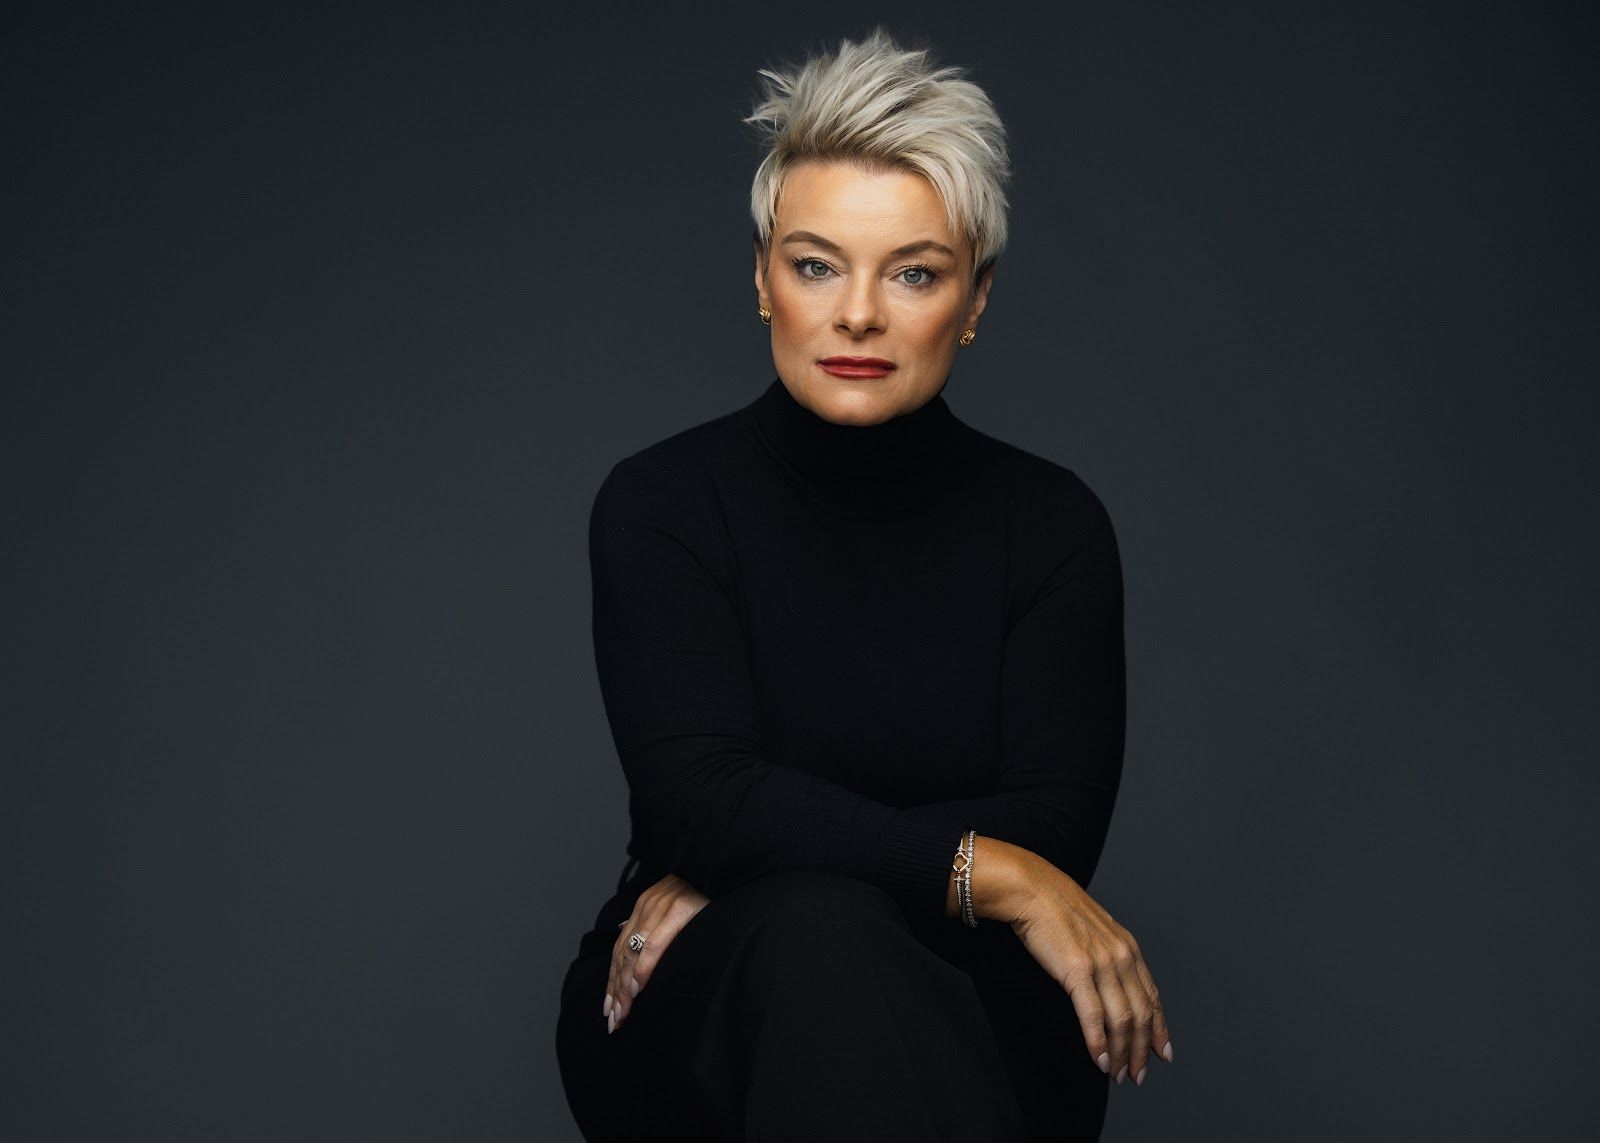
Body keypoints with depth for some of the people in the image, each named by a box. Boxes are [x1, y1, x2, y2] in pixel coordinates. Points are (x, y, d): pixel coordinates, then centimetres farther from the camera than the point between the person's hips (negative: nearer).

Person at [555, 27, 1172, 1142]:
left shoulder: (1054, 522, 3)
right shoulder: (661, 504, -2)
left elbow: (1054, 828, -7)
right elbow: (698, 800, -15)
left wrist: (740, 874, -15)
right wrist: (982, 871, -26)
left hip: (970, 1024, 1)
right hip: (692, 1016, 0)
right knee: (816, 938, -37)